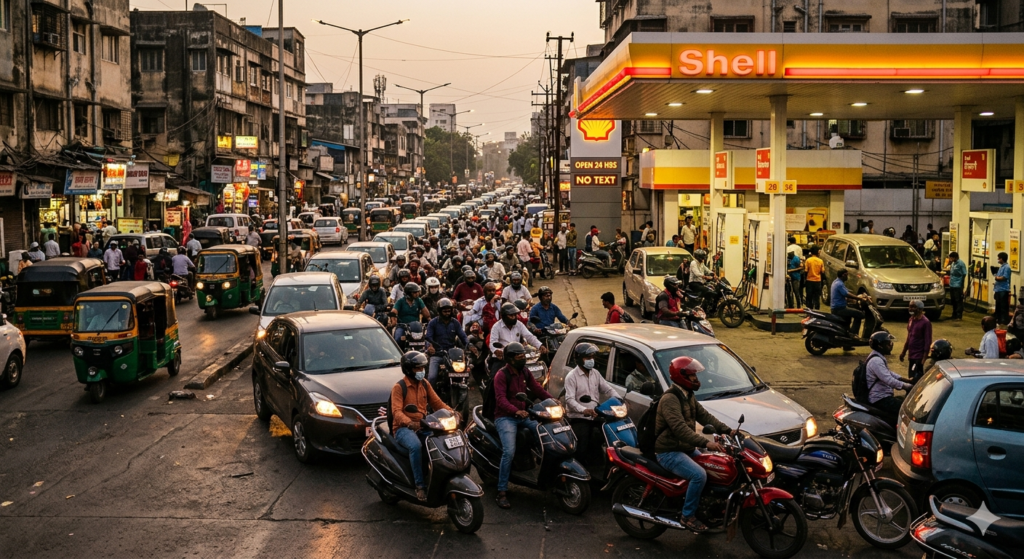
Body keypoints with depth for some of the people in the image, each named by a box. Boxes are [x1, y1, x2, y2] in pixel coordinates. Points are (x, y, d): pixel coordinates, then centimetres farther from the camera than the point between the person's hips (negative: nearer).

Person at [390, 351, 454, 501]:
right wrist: (409, 423, -37)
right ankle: (420, 485, -30)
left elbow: (437, 403, 12)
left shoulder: (425, 385, 13)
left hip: (423, 426, 6)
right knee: (416, 446, -38)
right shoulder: (399, 387, -6)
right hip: (403, 428, -6)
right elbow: (396, 411, -17)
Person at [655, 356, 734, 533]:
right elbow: (680, 429, -33)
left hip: (687, 448, 10)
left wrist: (727, 430, -4)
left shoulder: (688, 396, 11)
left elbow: (704, 416, 9)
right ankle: (688, 516, -15)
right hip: (669, 452, -10)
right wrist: (705, 443, -42)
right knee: (699, 475, -27)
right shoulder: (670, 399, -21)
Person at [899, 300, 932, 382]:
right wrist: (904, 351, 20)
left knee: (916, 378, -10)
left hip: (919, 356, -8)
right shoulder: (911, 319, 10)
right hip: (911, 355, 8)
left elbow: (928, 341, -16)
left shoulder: (925, 322, -15)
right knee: (911, 377, 13)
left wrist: (924, 358, -19)